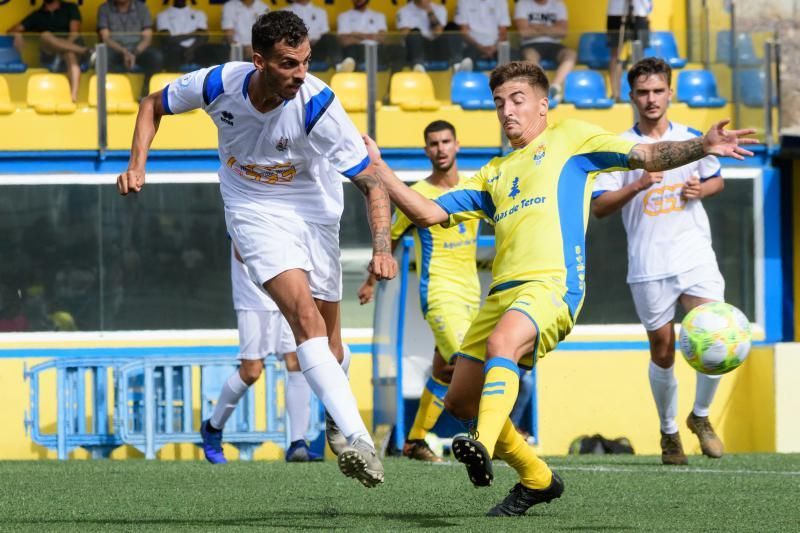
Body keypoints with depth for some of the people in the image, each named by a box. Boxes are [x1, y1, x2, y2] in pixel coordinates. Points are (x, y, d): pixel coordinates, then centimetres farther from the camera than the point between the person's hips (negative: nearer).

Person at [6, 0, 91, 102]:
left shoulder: (70, 8, 15)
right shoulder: (37, 15, 20)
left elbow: (75, 32, 2)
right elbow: (12, 31, 17)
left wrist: (64, 47, -17)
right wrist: (17, 35, -8)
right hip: (49, 55, 1)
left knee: (71, 55, -39)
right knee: (45, 36, -32)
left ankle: (74, 96, -59)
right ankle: (84, 50, -38)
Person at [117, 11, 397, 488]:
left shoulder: (318, 105, -26)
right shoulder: (218, 84, -21)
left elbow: (372, 182, -21)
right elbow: (154, 105, 2)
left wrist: (382, 246, -34)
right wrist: (138, 165, -10)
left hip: (313, 210, 1)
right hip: (254, 209, -1)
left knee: (328, 339, 5)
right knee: (303, 313, -24)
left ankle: (337, 423, 38)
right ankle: (358, 438, -34)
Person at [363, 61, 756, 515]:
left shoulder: (568, 139, 13)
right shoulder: (494, 173, 28)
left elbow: (647, 157, 5)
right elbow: (429, 213, 25)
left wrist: (702, 147, -12)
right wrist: (379, 168, 17)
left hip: (553, 285, -7)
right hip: (503, 290, 7)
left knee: (502, 343, -37)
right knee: (460, 401, 4)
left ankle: (483, 445, -55)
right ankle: (536, 479, 19)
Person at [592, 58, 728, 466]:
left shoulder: (691, 138, 7)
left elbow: (717, 180, 21)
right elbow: (598, 206, -5)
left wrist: (700, 189, -2)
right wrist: (638, 185, -20)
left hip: (695, 255, 1)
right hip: (648, 265, -1)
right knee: (662, 351, 5)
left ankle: (700, 416, 10)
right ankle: (668, 432, 23)